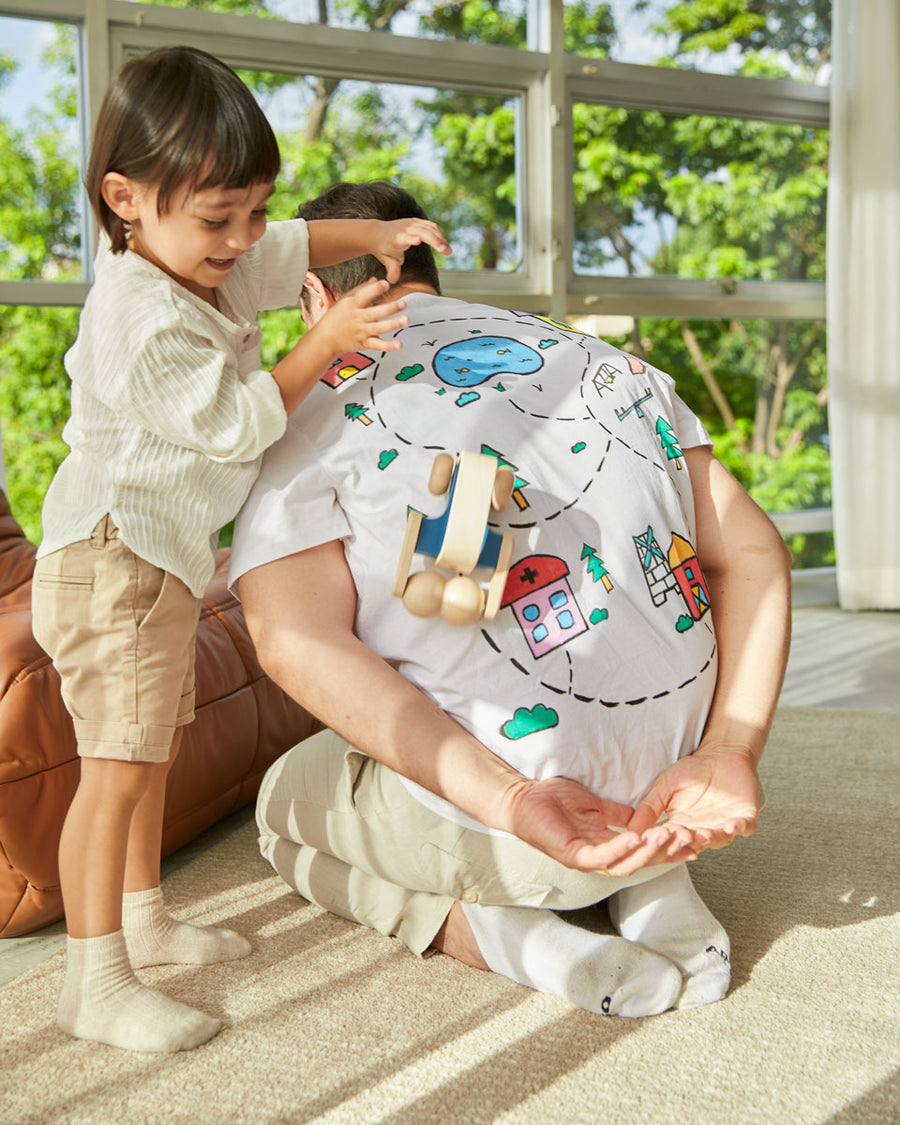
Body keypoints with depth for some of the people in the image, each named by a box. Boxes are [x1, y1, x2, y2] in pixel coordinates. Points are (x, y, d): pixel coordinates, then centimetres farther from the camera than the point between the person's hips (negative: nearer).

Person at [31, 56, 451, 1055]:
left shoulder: (205, 264, 7)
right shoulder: (143, 320, -23)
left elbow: (292, 247, 22)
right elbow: (235, 422, -22)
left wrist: (375, 236, 7)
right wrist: (325, 343, -21)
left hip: (163, 560, 11)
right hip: (113, 560, -11)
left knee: (153, 749, 19)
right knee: (117, 767, -11)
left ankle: (142, 917, 34)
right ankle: (94, 982, -3)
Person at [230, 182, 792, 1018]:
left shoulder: (309, 415, -2)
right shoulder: (602, 361, 11)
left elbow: (295, 641, -19)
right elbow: (751, 551, 3)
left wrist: (512, 808, -24)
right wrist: (728, 753, -7)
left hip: (480, 828, -4)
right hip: (673, 773, 5)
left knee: (288, 804, 28)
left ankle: (492, 931, -1)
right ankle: (656, 890, 11)